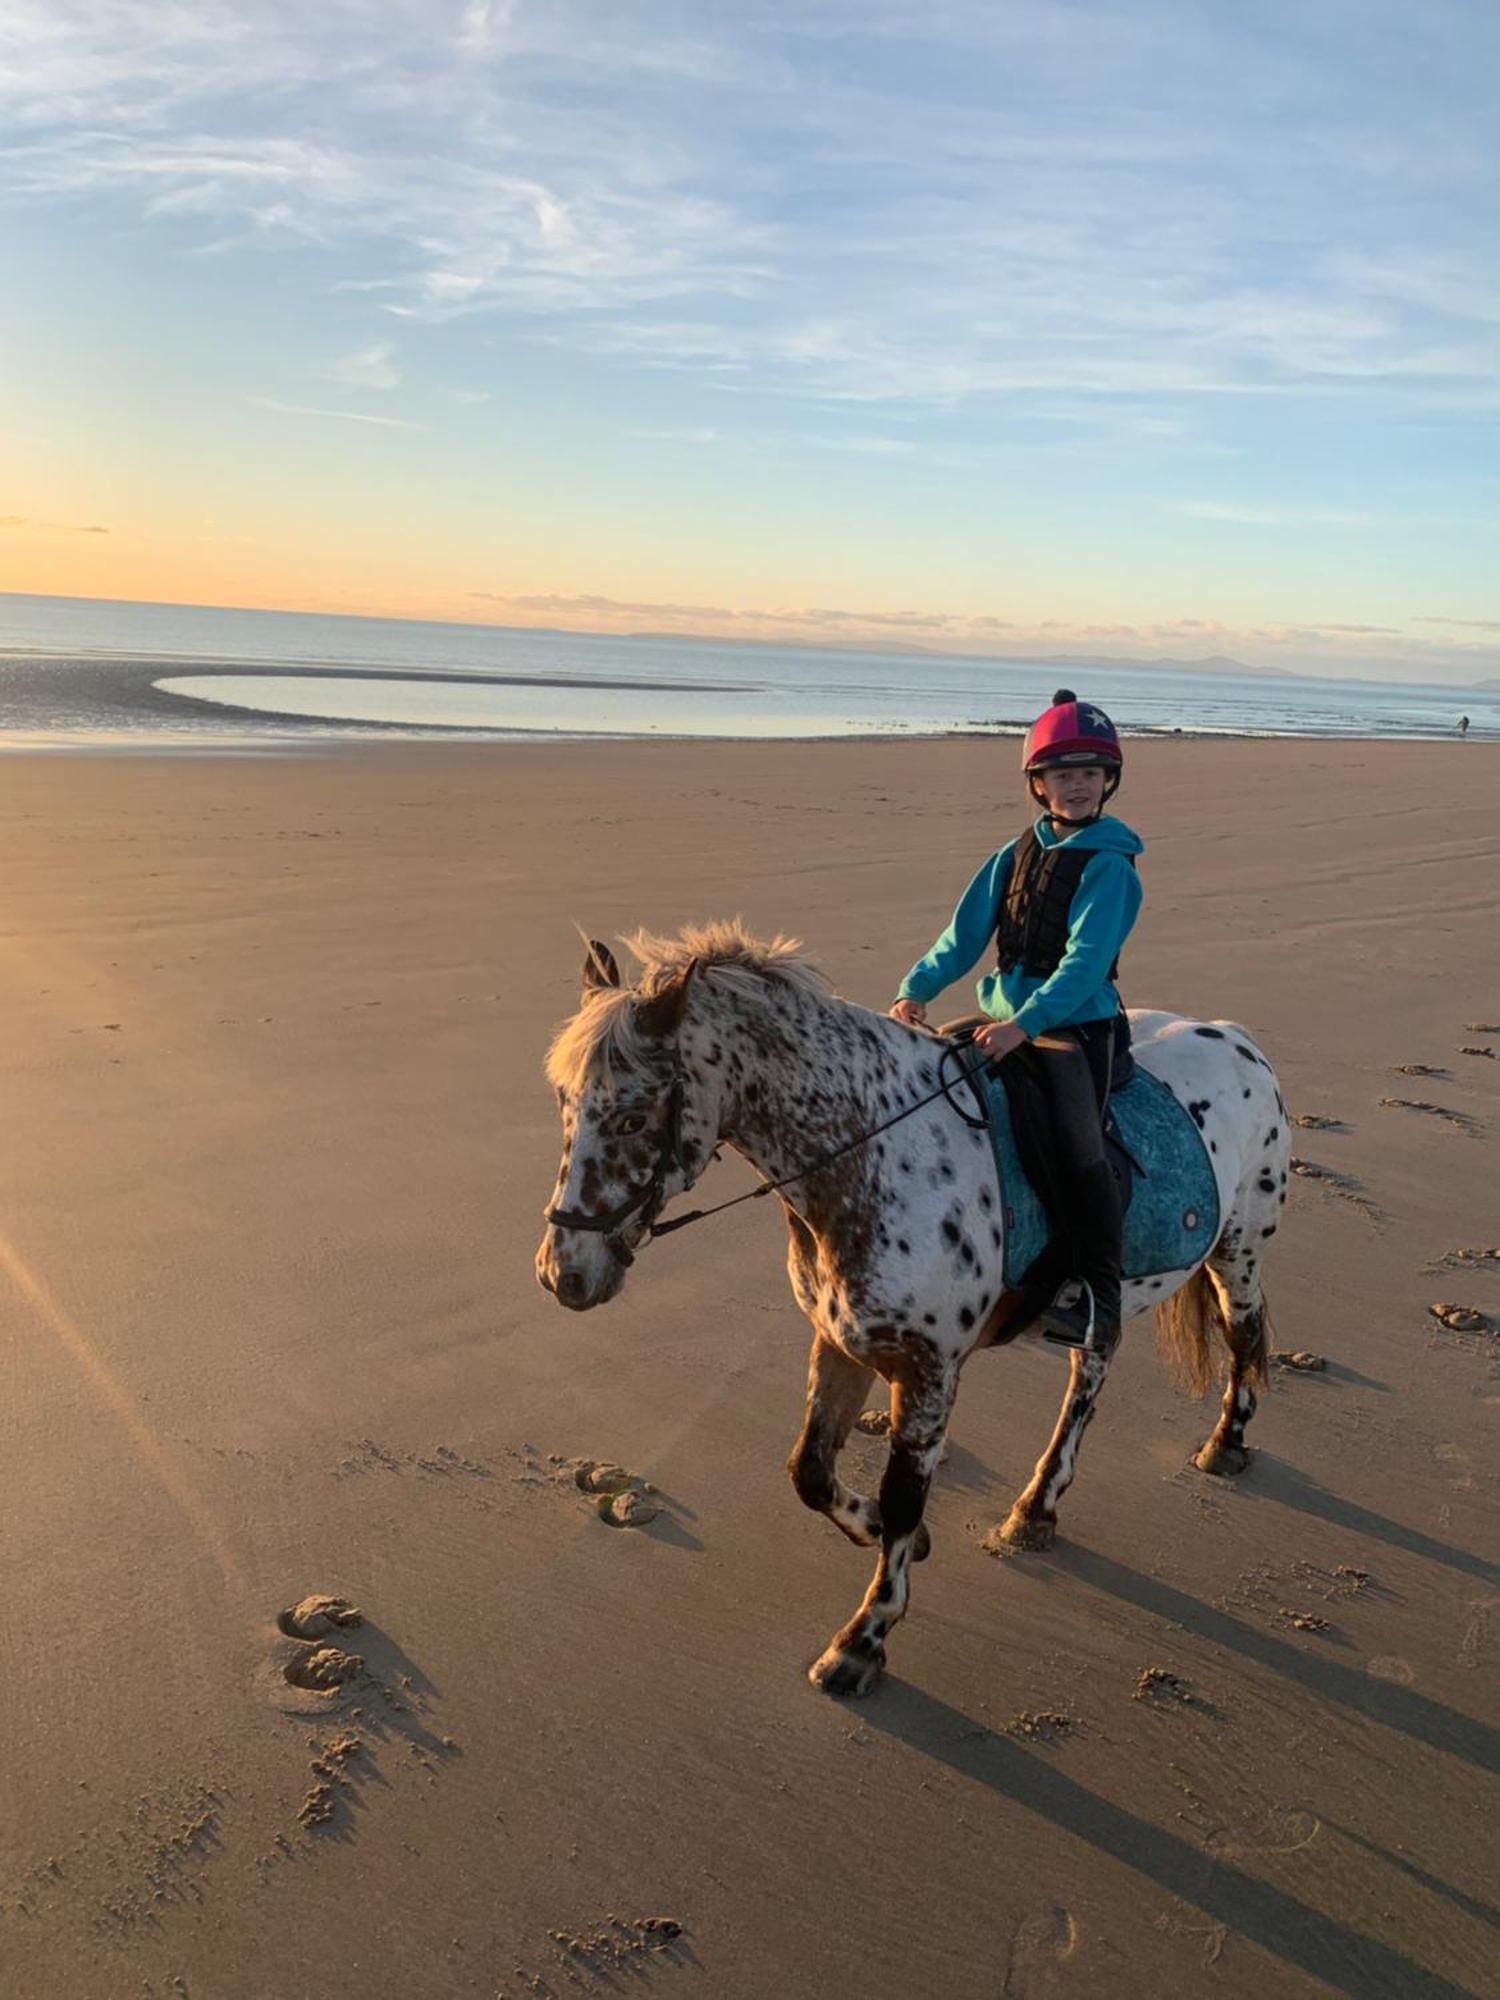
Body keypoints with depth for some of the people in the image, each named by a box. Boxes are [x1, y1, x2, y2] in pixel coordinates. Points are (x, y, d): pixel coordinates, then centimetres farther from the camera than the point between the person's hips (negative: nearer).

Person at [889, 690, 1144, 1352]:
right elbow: (966, 931, 9)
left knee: (1080, 1149, -20)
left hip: (1077, 1028, -7)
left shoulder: (1109, 865, -9)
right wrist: (917, 989, -6)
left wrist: (1026, 1024, -30)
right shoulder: (1017, 853, 11)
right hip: (1005, 1018, 7)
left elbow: (1086, 961, -19)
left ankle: (1099, 1301, -14)